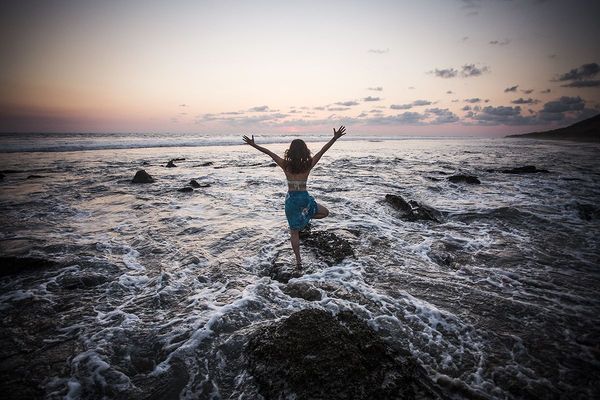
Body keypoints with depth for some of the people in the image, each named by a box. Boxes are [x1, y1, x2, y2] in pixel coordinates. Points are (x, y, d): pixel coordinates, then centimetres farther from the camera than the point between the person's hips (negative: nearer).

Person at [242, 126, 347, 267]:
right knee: (325, 212, 24)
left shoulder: (286, 165, -8)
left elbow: (269, 153, -3)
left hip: (291, 199, 1)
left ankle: (298, 261, 12)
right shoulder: (308, 165, -8)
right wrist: (335, 138, 1)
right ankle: (304, 217, 4)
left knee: (294, 233, 12)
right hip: (304, 198, -1)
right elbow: (322, 151, -4)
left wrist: (253, 144, 4)